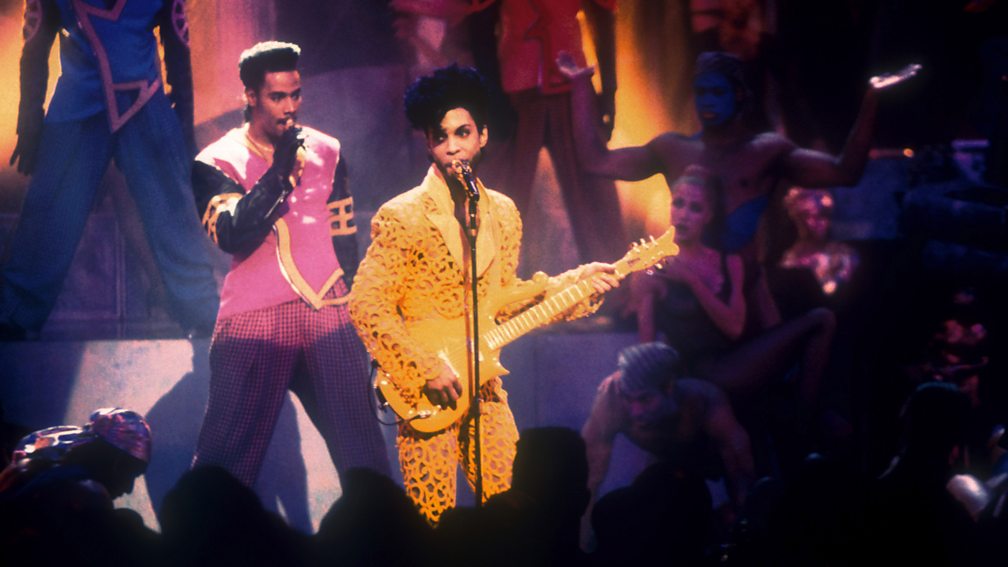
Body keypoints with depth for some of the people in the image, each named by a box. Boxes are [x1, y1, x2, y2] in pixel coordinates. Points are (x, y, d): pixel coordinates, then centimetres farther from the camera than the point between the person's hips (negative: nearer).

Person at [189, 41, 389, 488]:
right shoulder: (217, 163, 2)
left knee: (363, 452, -2)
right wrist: (280, 173, -17)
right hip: (253, 321, -3)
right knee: (226, 459, -5)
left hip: (328, 315, 3)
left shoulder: (325, 152, 14)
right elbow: (233, 236, -14)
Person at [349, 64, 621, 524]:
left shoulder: (503, 214, 11)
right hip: (426, 396, -5)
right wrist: (426, 370, -17)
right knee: (433, 528, -4)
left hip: (484, 384, 6)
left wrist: (576, 282, 8)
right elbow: (366, 305, -13)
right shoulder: (401, 217, -10)